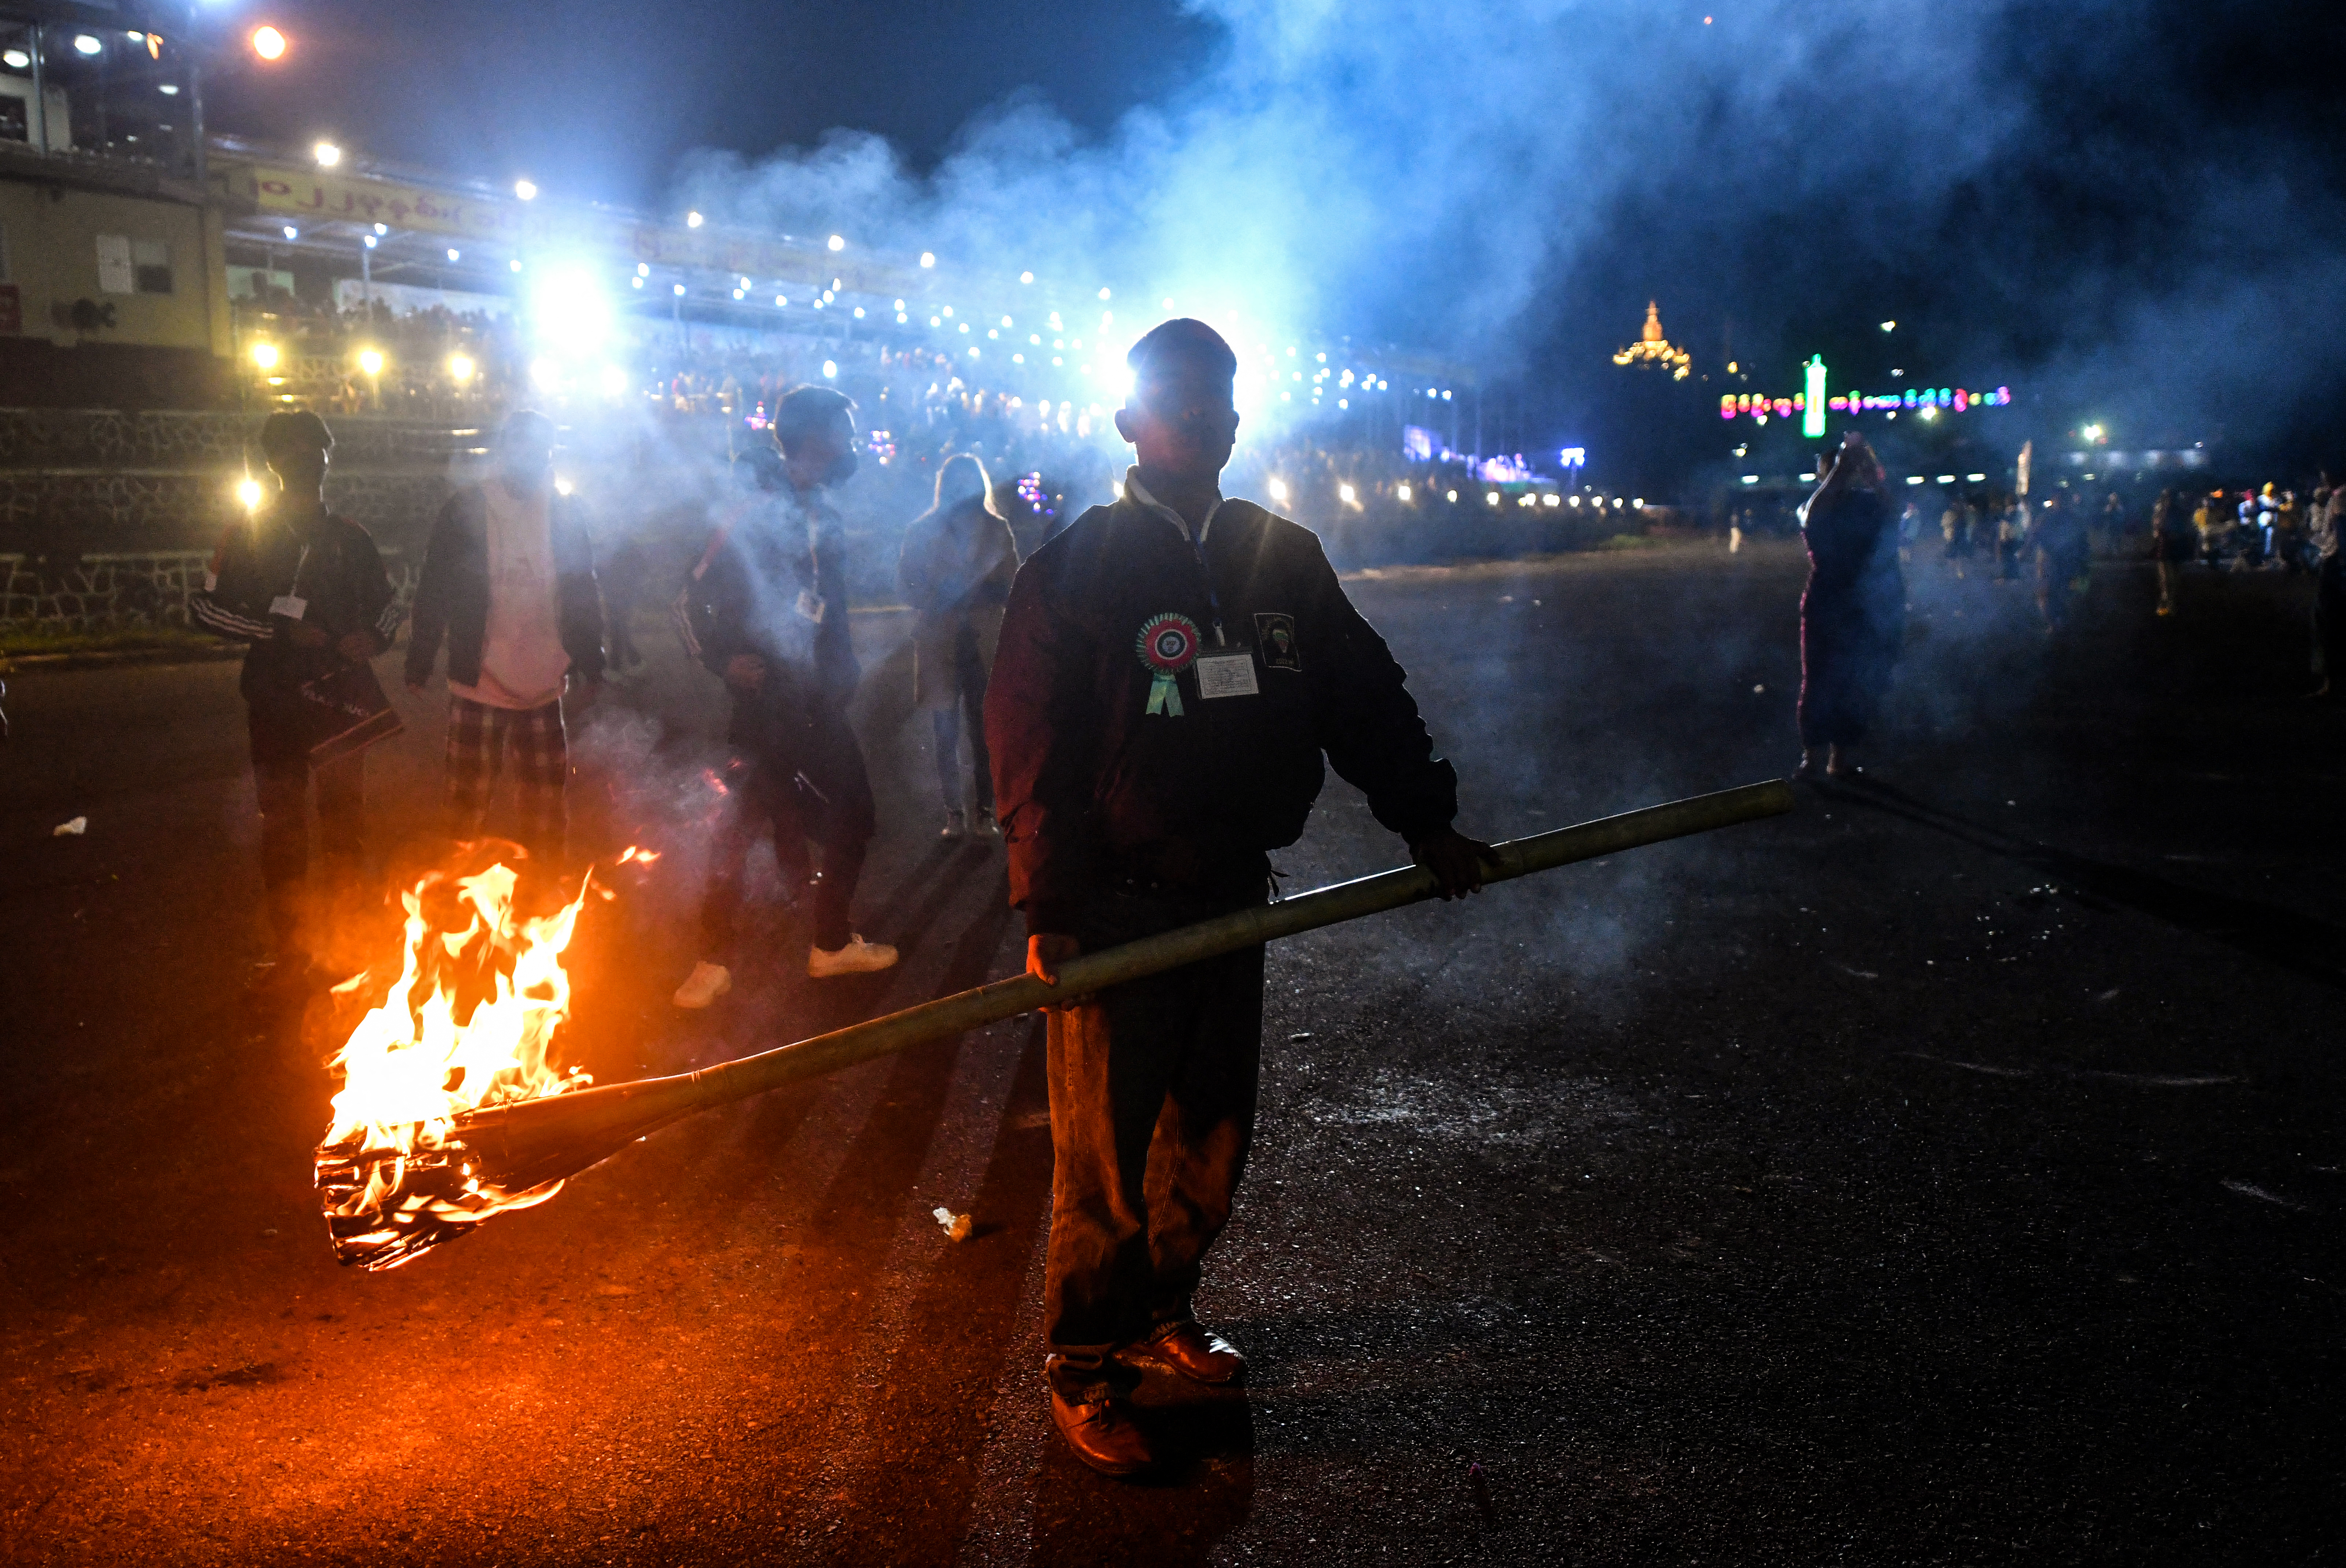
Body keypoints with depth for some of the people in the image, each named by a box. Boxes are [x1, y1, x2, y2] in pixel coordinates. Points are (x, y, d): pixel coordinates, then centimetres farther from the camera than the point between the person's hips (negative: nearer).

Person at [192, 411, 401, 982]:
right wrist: (280, 630, -13)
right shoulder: (249, 534, 3)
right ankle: (291, 950, 11)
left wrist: (375, 634, -5)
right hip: (277, 703, -1)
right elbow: (208, 606, 0)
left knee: (346, 818, 5)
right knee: (283, 826, 4)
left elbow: (387, 604, 18)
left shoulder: (350, 538, 8)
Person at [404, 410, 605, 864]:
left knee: (546, 810, 8)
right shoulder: (465, 510, -3)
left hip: (544, 687, 2)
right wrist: (419, 664, -3)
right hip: (479, 686, -2)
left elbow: (583, 592, 10)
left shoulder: (565, 511, 4)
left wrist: (590, 664, 9)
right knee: (468, 809, 4)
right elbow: (434, 591, -1)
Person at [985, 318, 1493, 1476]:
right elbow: (1030, 753, -9)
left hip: (1233, 896, 5)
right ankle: (1084, 1370, 18)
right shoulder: (1074, 570, -7)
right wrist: (1050, 914, -14)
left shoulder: (1284, 559, 7)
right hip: (1116, 908, -5)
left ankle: (1160, 1313, 35)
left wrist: (1426, 822, 5)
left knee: (1212, 1133, 15)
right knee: (1106, 1157, 2)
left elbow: (1364, 698, 13)